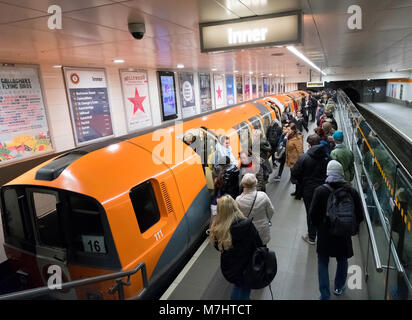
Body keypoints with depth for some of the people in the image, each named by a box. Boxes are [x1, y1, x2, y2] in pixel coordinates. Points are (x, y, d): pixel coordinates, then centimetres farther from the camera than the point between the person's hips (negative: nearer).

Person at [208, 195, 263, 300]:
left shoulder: (216, 229, -21)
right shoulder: (247, 225, -30)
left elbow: (218, 247, -5)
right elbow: (258, 245, -18)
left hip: (227, 270, 3)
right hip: (246, 268, -3)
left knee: (239, 285, 32)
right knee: (245, 289, 24)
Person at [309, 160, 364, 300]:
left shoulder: (320, 191, -18)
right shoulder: (352, 191, -12)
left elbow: (313, 214, -13)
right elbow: (359, 216, -5)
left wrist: (319, 227, 5)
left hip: (324, 234, -2)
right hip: (344, 236, 2)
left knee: (323, 263, 13)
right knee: (342, 261, 24)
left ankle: (325, 295, 18)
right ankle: (339, 288, 43)